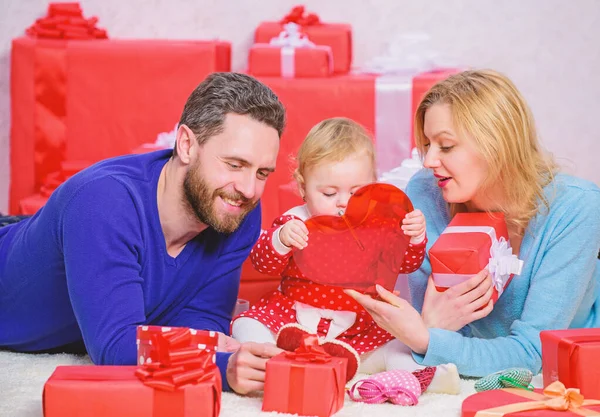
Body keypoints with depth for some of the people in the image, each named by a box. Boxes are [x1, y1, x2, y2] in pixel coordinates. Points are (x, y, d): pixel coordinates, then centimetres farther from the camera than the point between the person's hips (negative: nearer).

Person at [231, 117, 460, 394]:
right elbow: (262, 262, -14)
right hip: (294, 320, -1)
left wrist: (414, 238, -24)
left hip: (358, 327, 1)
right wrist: (280, 239, -36)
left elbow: (404, 263, -2)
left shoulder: (376, 225, -1)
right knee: (246, 326, -21)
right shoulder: (295, 223, -6)